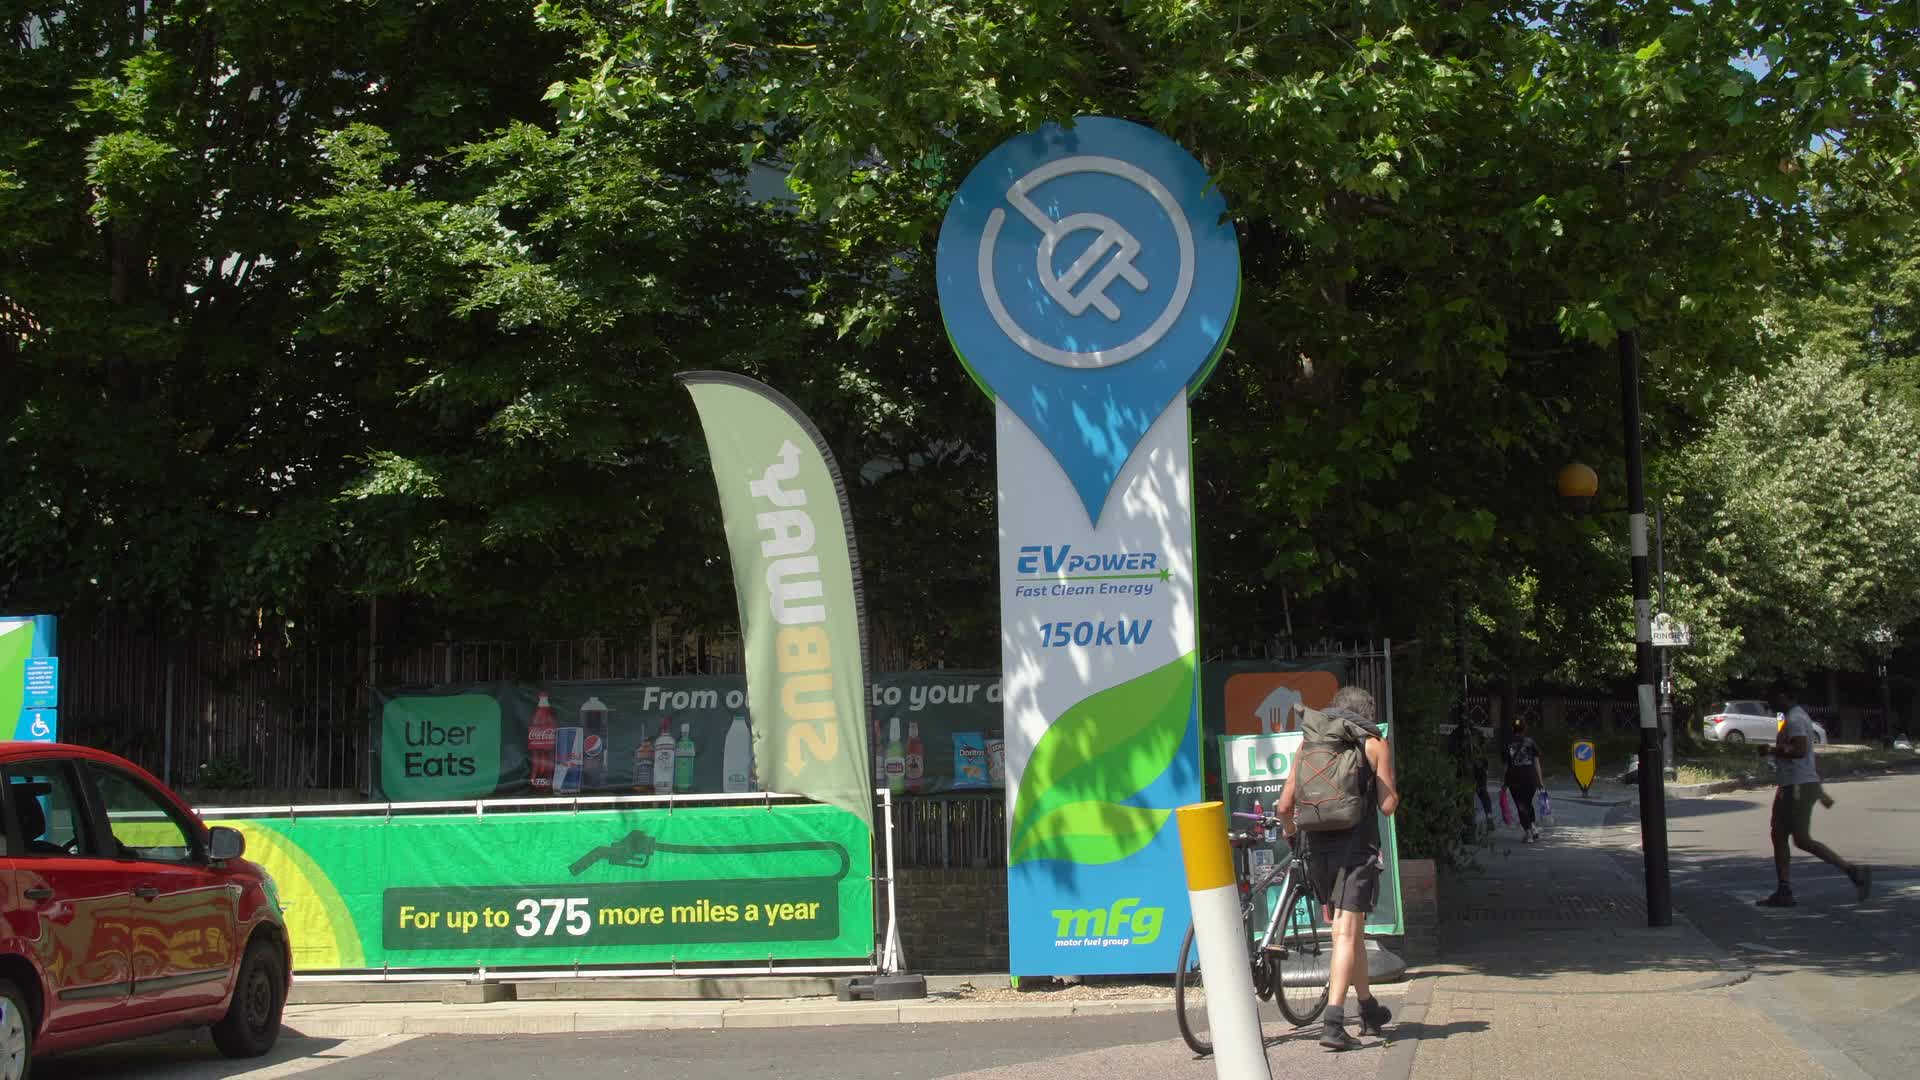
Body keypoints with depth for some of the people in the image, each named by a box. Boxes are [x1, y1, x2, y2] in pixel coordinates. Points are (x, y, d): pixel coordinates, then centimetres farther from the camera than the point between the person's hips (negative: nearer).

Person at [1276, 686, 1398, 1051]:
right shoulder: (1375, 744, 0)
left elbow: (1284, 805, 6)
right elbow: (1388, 805, -4)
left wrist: (1289, 830, 26)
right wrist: (1393, 794, 17)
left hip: (1318, 847, 4)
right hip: (1358, 847, -4)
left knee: (1348, 928, 19)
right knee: (1346, 934, -8)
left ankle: (1369, 1010, 30)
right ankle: (1333, 1023, -18)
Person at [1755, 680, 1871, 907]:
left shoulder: (1795, 719, -15)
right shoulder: (1795, 717, 18)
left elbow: (1799, 750, -28)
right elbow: (1805, 753, 24)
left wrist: (1771, 750, -17)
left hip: (1799, 787, -11)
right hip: (1789, 787, 11)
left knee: (1802, 840, -10)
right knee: (1778, 837, 9)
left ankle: (1853, 871, -6)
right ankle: (1784, 892, 9)